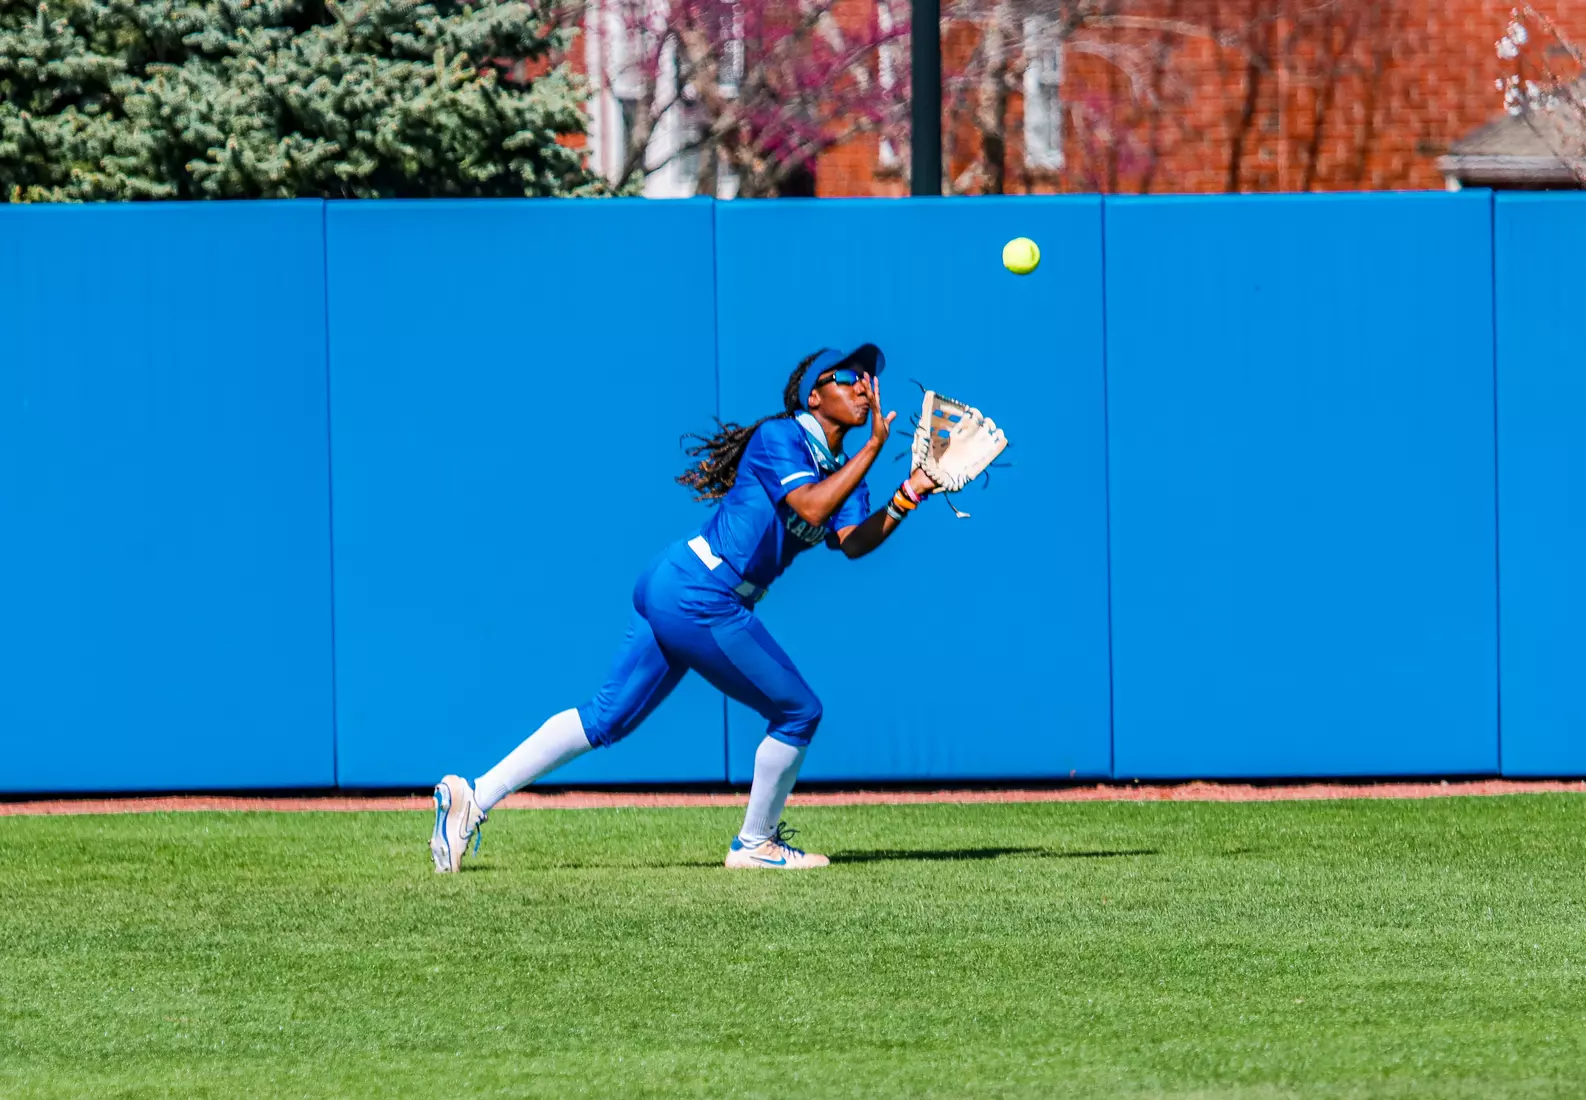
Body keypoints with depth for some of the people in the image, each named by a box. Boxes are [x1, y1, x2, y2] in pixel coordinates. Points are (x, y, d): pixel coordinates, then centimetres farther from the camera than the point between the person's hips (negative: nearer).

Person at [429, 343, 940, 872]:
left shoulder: (839, 472, 18)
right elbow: (811, 508, -24)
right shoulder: (779, 437, -8)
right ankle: (755, 844, 16)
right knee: (798, 711, 1)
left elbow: (853, 541, 1)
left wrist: (910, 493, -11)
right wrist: (874, 447, -21)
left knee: (605, 718, 7)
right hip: (701, 600, -9)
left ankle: (475, 797, 4)